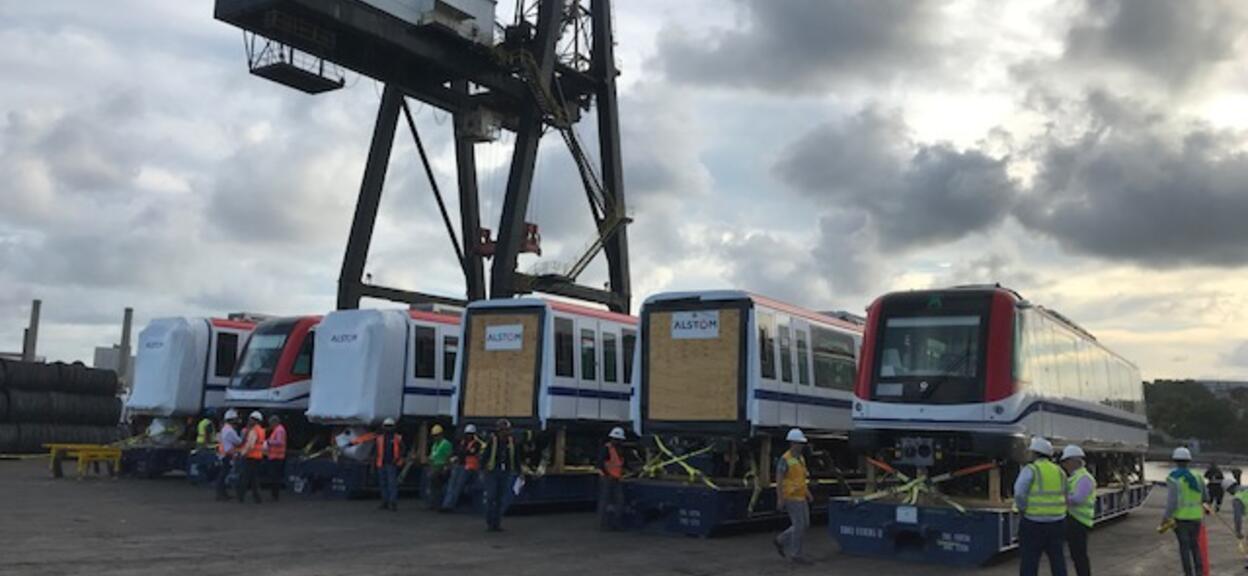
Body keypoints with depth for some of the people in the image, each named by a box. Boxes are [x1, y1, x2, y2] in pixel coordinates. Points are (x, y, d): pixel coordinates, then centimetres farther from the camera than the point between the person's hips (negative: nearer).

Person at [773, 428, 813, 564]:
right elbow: (779, 480, -18)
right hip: (791, 497, -9)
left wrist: (808, 493, 16)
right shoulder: (785, 459, -16)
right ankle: (796, 554, 4)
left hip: (800, 497, 9)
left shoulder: (800, 458, 12)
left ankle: (780, 541, 23)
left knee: (804, 525, 11)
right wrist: (780, 499, -21)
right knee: (799, 526, -7)